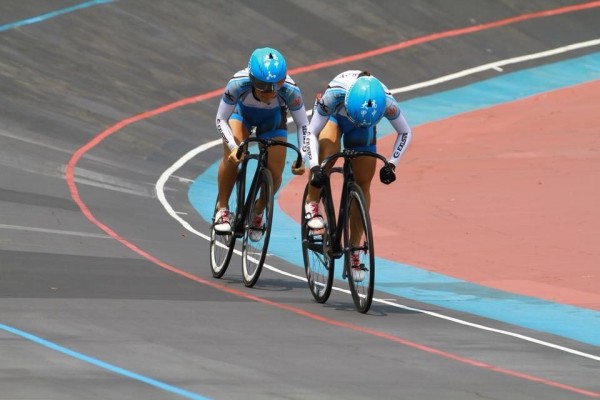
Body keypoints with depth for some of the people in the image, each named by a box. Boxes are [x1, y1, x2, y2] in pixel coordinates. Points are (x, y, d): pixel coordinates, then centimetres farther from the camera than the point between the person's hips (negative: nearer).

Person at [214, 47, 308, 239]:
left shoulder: (290, 91, -38)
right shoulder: (238, 84, -40)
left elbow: (303, 125, -22)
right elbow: (221, 120, -27)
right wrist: (233, 147, -41)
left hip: (272, 118, 1)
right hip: (242, 112, -1)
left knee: (274, 174, -9)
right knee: (232, 157, -26)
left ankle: (257, 212, 21)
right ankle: (222, 209, -7)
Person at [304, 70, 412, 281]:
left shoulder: (387, 102, -37)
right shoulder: (333, 95, -42)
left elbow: (405, 132, -17)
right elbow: (311, 132, -32)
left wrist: (391, 164, -26)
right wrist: (314, 166, -43)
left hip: (362, 131, 2)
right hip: (334, 116, -2)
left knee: (363, 185, -5)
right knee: (327, 152, -35)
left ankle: (354, 251, 5)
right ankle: (312, 205, -15)